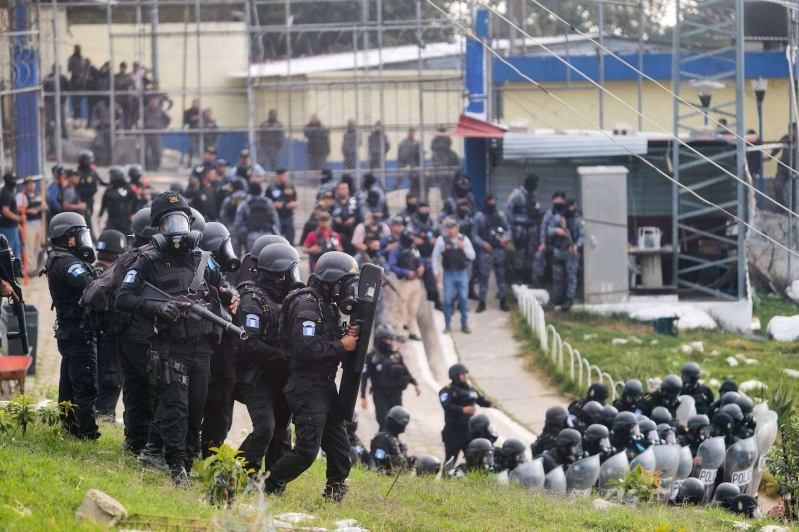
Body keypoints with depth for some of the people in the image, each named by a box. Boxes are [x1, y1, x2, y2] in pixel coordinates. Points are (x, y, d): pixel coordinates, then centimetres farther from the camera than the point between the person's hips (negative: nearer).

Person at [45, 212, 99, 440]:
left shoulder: (57, 262, 15)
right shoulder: (67, 263, -17)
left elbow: (83, 287, 8)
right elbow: (91, 289, -31)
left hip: (68, 333, 11)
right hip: (80, 333, -11)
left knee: (69, 385, 18)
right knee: (86, 387, -10)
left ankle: (69, 428, 26)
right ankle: (88, 434, -11)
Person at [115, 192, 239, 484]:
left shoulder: (202, 260, 14)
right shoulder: (149, 262, -1)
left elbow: (223, 288, 25)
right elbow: (124, 299, -9)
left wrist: (231, 296, 0)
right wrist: (157, 307, -23)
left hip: (202, 347, 5)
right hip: (172, 348, -5)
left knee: (196, 409, 9)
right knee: (175, 406, -15)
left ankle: (188, 462, 20)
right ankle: (177, 466, -17)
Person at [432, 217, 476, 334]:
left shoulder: (464, 239, 0)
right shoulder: (442, 240, -4)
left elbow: (472, 256, -2)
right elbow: (435, 256, 4)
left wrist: (464, 247, -18)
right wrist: (436, 272, 3)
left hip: (462, 273, 1)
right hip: (449, 273, -1)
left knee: (463, 298, 5)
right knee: (448, 299, 1)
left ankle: (464, 324, 16)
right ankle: (448, 325, 11)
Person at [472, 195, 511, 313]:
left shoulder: (501, 215, 7)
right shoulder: (479, 216, -2)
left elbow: (508, 229, 13)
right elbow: (474, 234, -2)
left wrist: (506, 237, -9)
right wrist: (483, 244, -16)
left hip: (499, 250, 3)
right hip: (486, 251, -3)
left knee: (501, 275, 10)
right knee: (484, 276, -3)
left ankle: (503, 301, 18)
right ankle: (482, 302, 5)